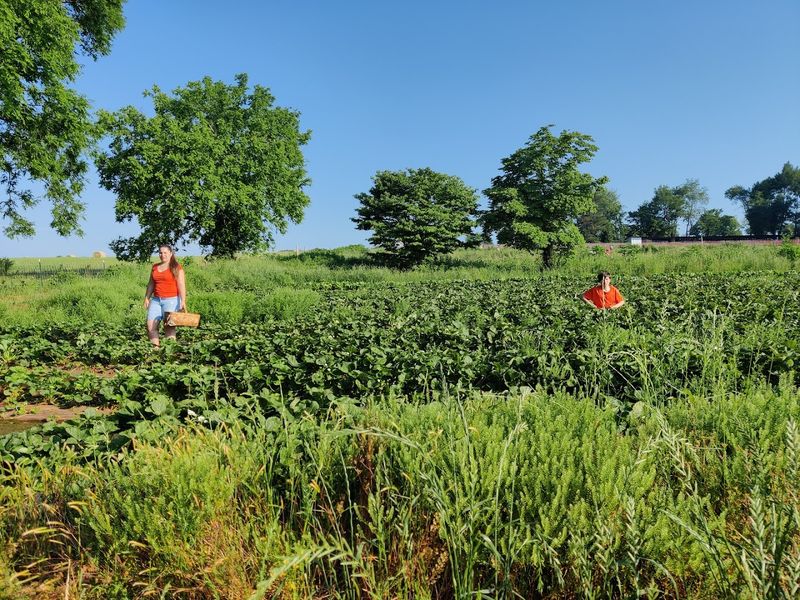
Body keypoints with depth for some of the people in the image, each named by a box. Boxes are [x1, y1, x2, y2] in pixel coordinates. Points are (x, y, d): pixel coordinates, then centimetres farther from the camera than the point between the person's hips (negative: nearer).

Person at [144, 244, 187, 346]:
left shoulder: (176, 268, -2)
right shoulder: (155, 267, 14)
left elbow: (181, 285, -9)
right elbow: (151, 284, 20)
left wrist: (183, 301, -18)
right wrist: (147, 298, 13)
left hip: (171, 300, -6)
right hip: (156, 300, 6)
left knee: (169, 326, -8)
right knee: (151, 325, -3)